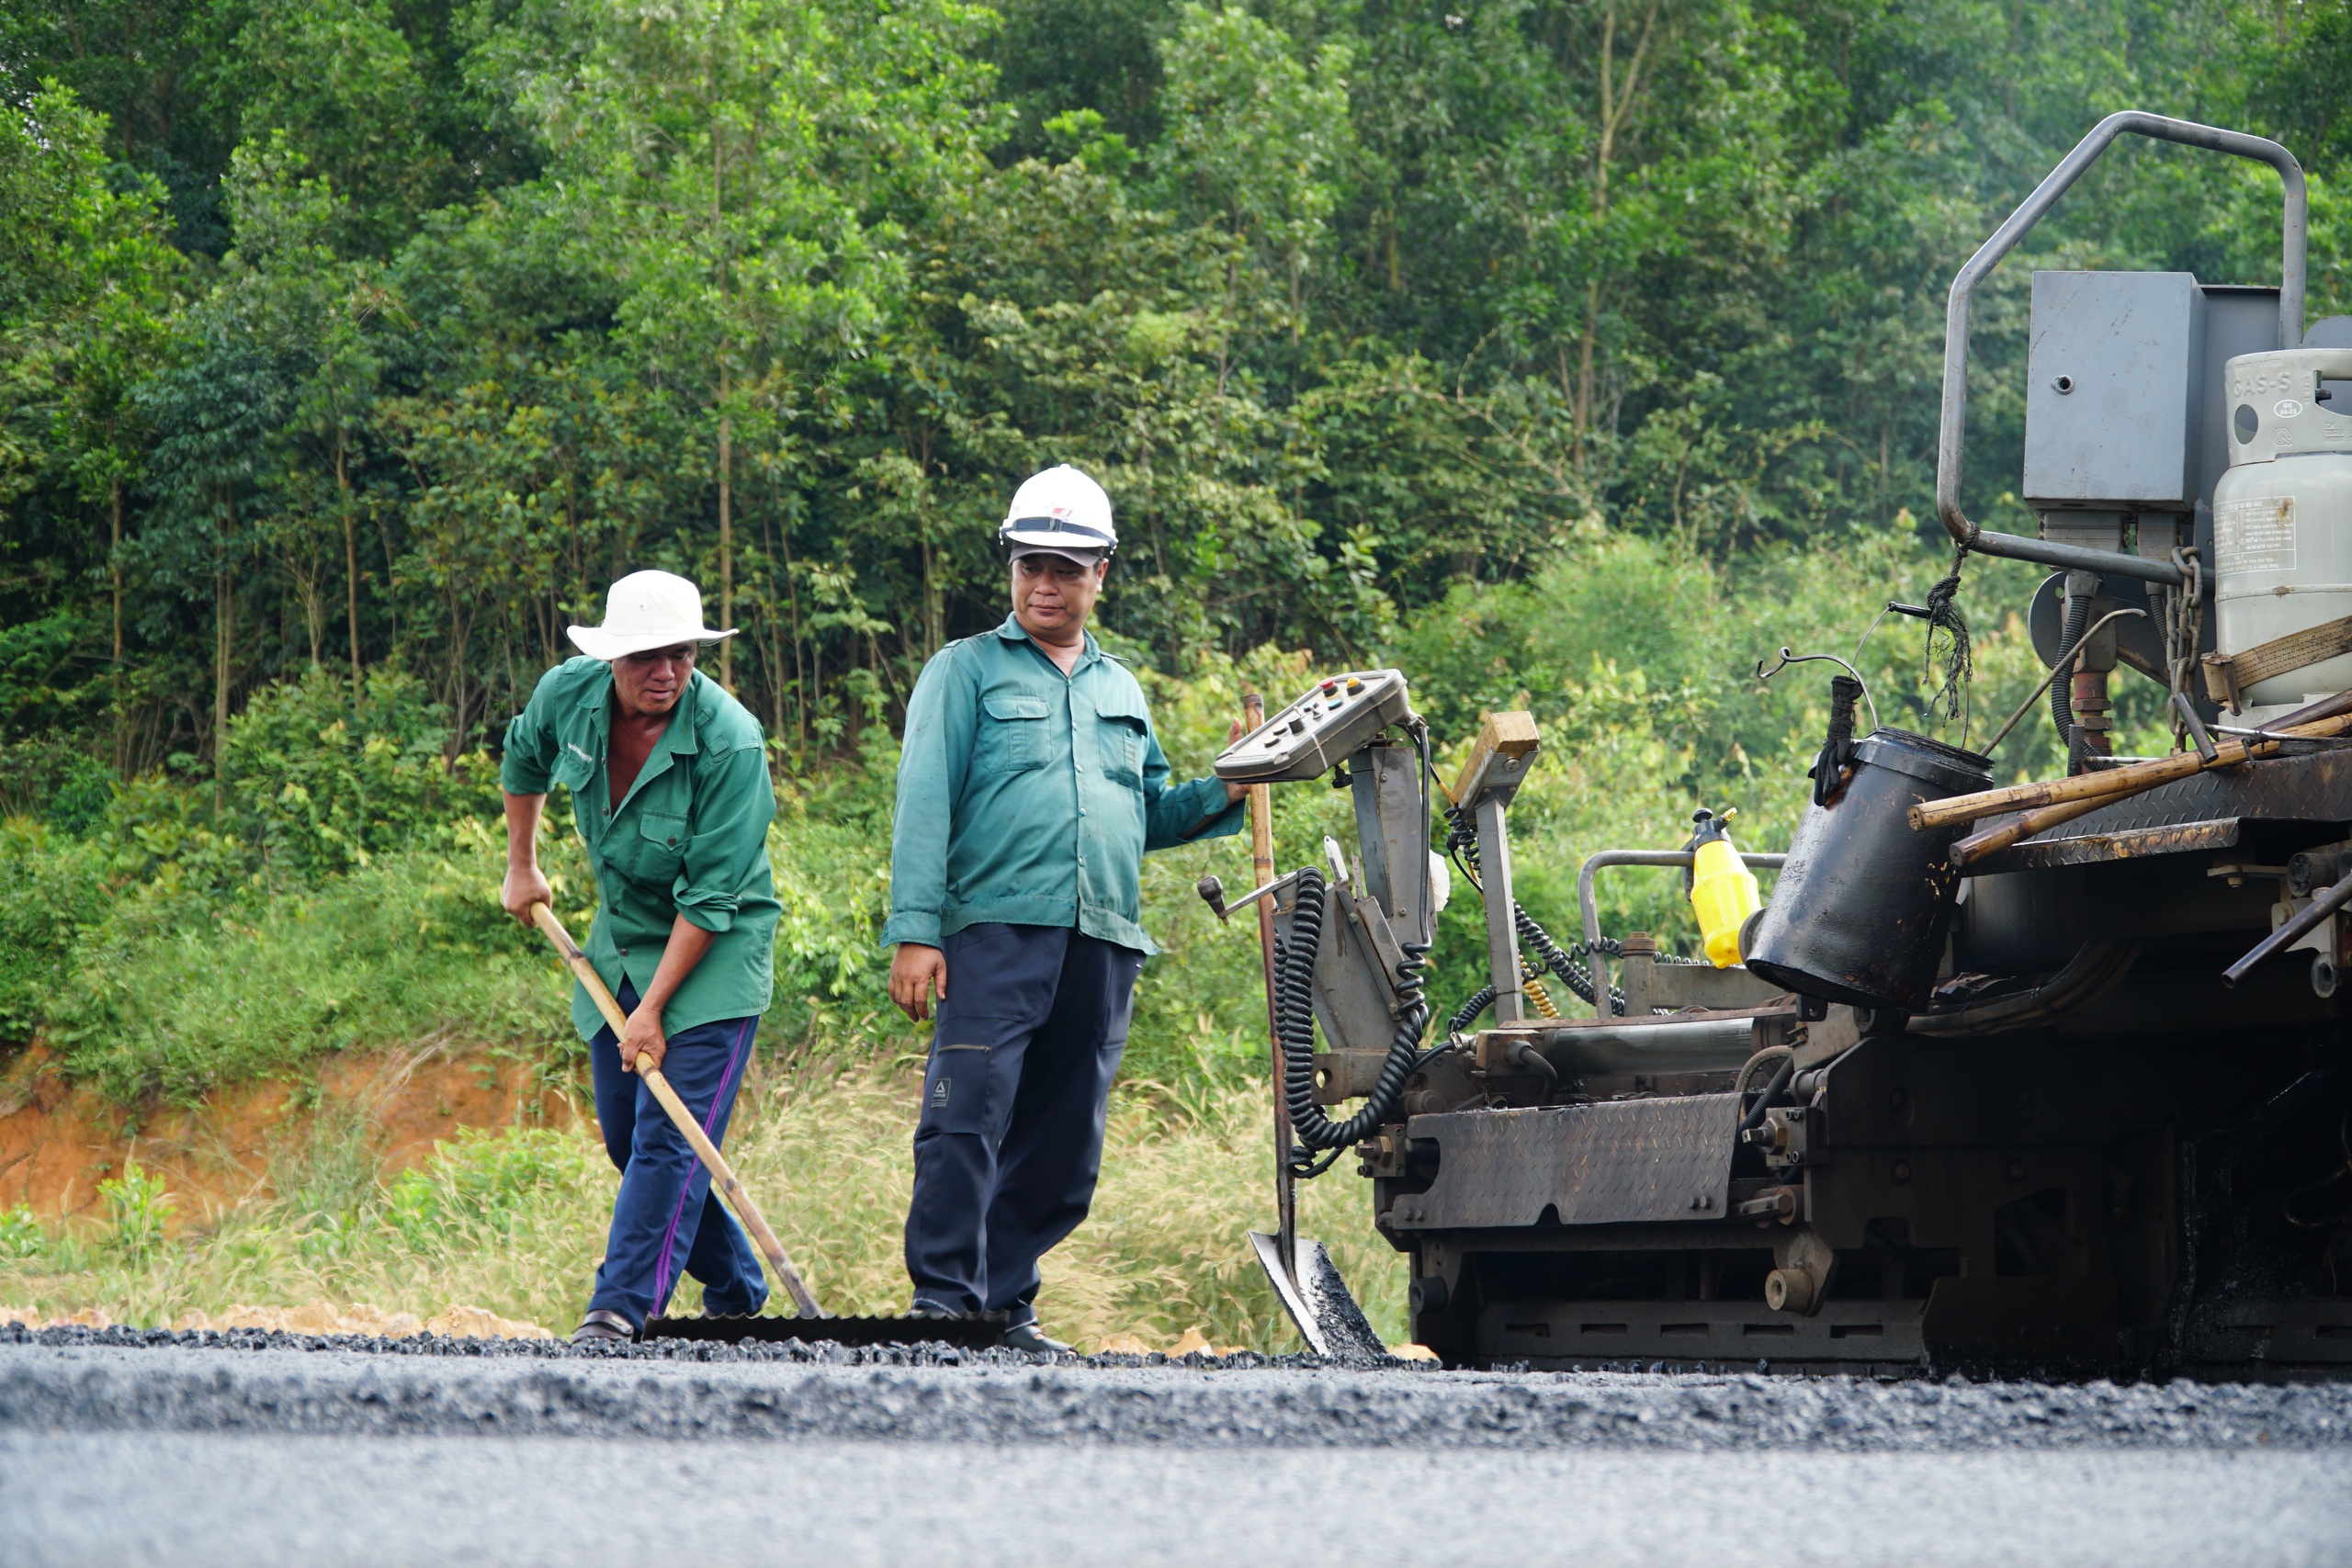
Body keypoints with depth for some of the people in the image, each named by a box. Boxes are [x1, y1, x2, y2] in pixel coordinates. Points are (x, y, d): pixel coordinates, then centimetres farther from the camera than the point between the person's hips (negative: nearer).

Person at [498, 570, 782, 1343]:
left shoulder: (729, 742, -26)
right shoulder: (567, 694, -9)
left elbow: (709, 896, -24)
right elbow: (524, 758, 17)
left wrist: (654, 1008, -24)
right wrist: (521, 866, 19)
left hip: (716, 950, -7)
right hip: (619, 941, 7)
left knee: (671, 1132, -16)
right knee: (624, 1135, 9)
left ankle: (622, 1306, -19)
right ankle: (736, 1292, 22)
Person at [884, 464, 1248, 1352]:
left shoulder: (1120, 690, 25)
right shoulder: (967, 671, 9)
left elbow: (1151, 814, 28)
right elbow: (923, 805, 0)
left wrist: (1224, 795, 8)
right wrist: (914, 930, -11)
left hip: (1102, 946, 5)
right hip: (997, 931, -5)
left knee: (1063, 1146, 4)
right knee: (967, 1119, -16)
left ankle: (1005, 1304, 12)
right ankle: (944, 1301, -15)